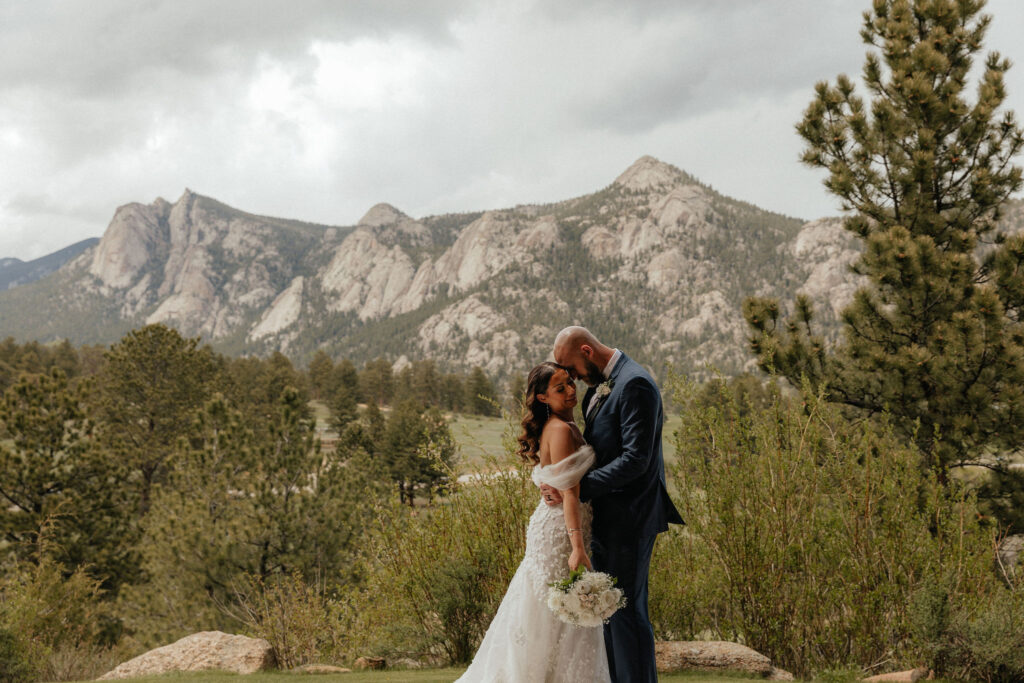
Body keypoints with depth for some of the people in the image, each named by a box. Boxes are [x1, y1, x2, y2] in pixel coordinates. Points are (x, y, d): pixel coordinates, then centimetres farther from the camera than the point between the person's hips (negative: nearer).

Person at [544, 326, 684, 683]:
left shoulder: (635, 385, -18)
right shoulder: (600, 383, 12)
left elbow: (635, 459, -23)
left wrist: (577, 489, -22)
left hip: (629, 516, -10)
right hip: (606, 514, 10)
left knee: (626, 608, -5)